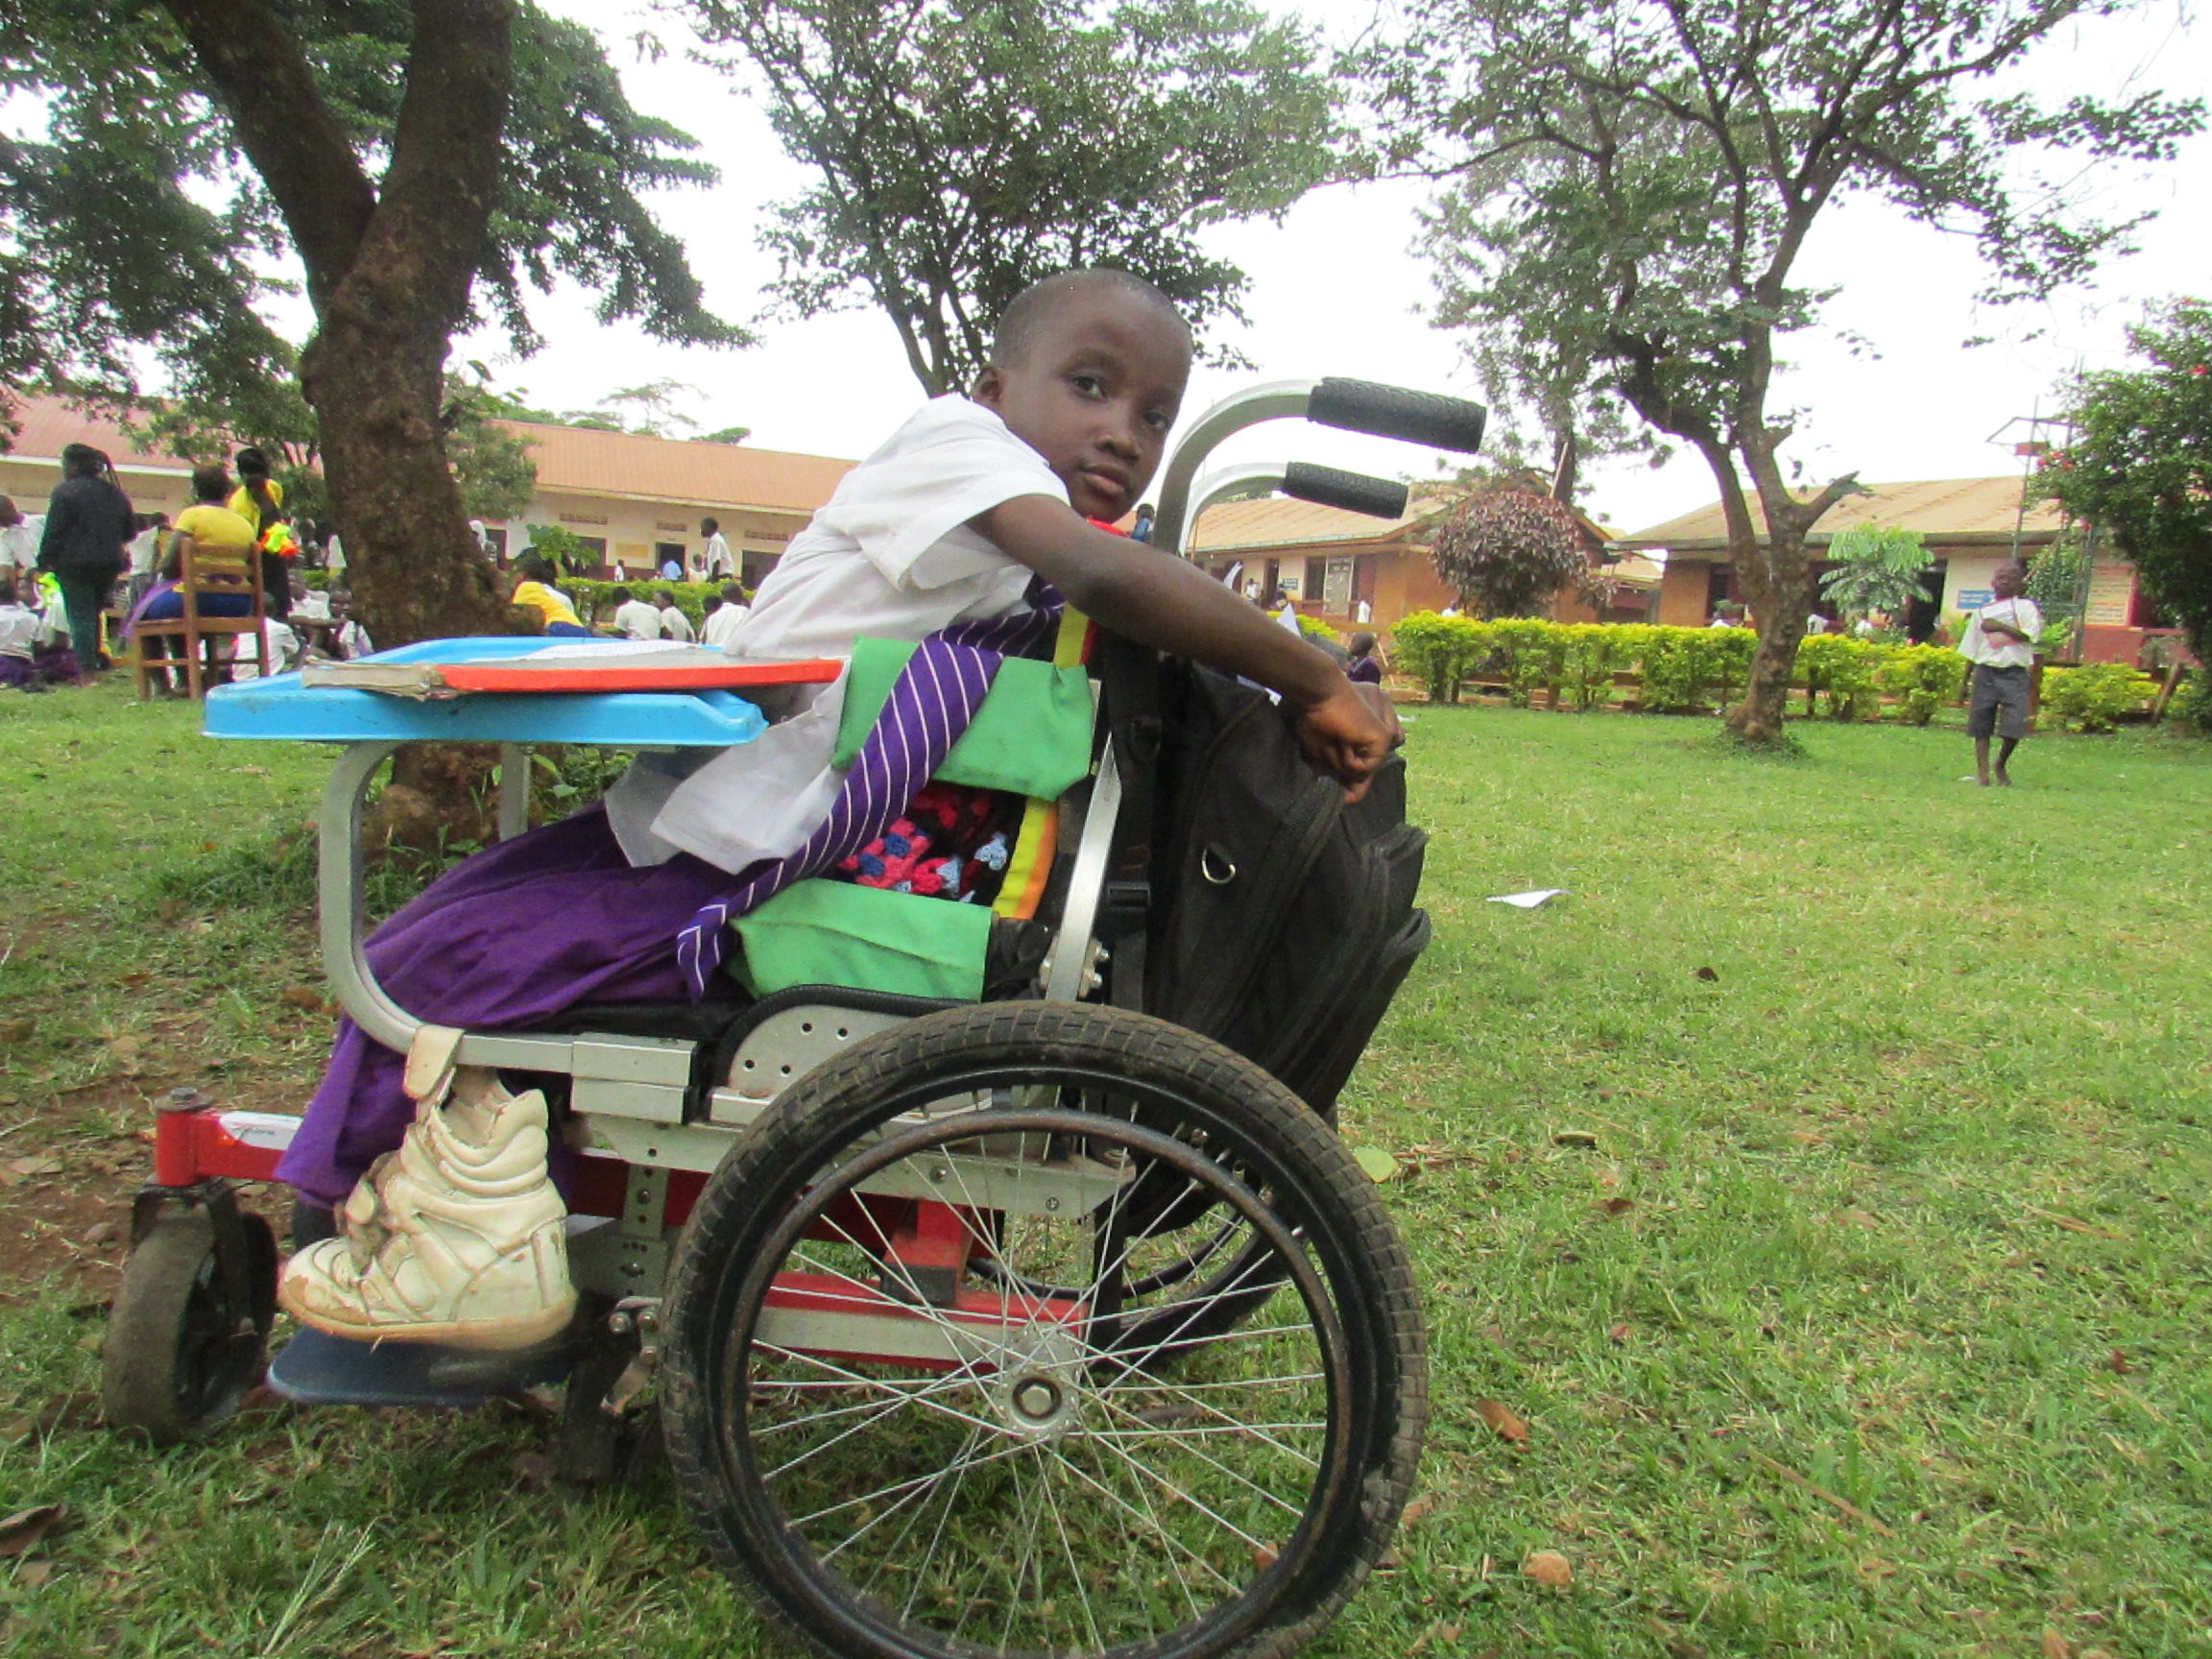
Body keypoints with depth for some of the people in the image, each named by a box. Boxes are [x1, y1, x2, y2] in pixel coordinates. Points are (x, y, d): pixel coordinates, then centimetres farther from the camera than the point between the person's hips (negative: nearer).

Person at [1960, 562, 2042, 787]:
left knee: (2014, 726, -10)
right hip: (1986, 670, 2)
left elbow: (2029, 635, -10)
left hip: (2015, 673, -2)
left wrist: (2000, 626, -11)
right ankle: (1983, 771, 4)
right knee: (1981, 726, -1)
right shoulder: (1982, 612, 15)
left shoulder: (2025, 606, 8)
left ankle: (2001, 766, 13)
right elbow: (1970, 651, 17)